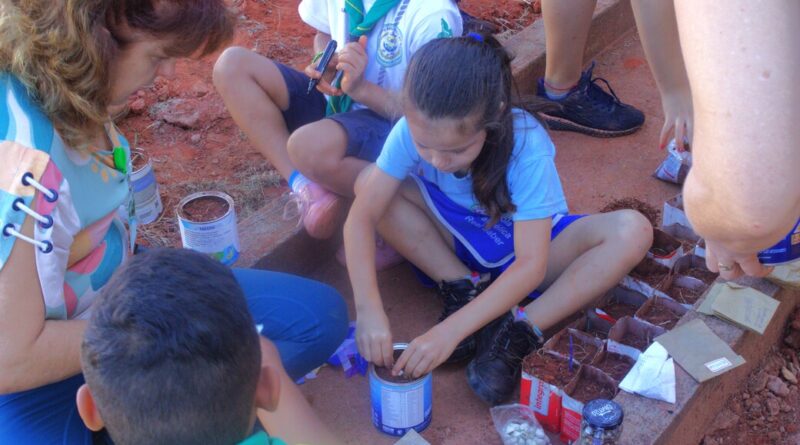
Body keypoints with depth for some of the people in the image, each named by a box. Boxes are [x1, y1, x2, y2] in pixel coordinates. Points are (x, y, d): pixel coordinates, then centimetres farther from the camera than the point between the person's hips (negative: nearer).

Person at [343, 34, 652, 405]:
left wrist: (451, 329, -45)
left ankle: (517, 333, -26)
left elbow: (531, 265, -36)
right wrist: (368, 308, -42)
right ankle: (466, 292, -15)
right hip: (457, 238, 2)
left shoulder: (528, 148, -33)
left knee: (632, 231, -29)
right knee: (371, 184, -23)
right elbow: (362, 216, -28)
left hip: (524, 246, -2)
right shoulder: (414, 130, -27)